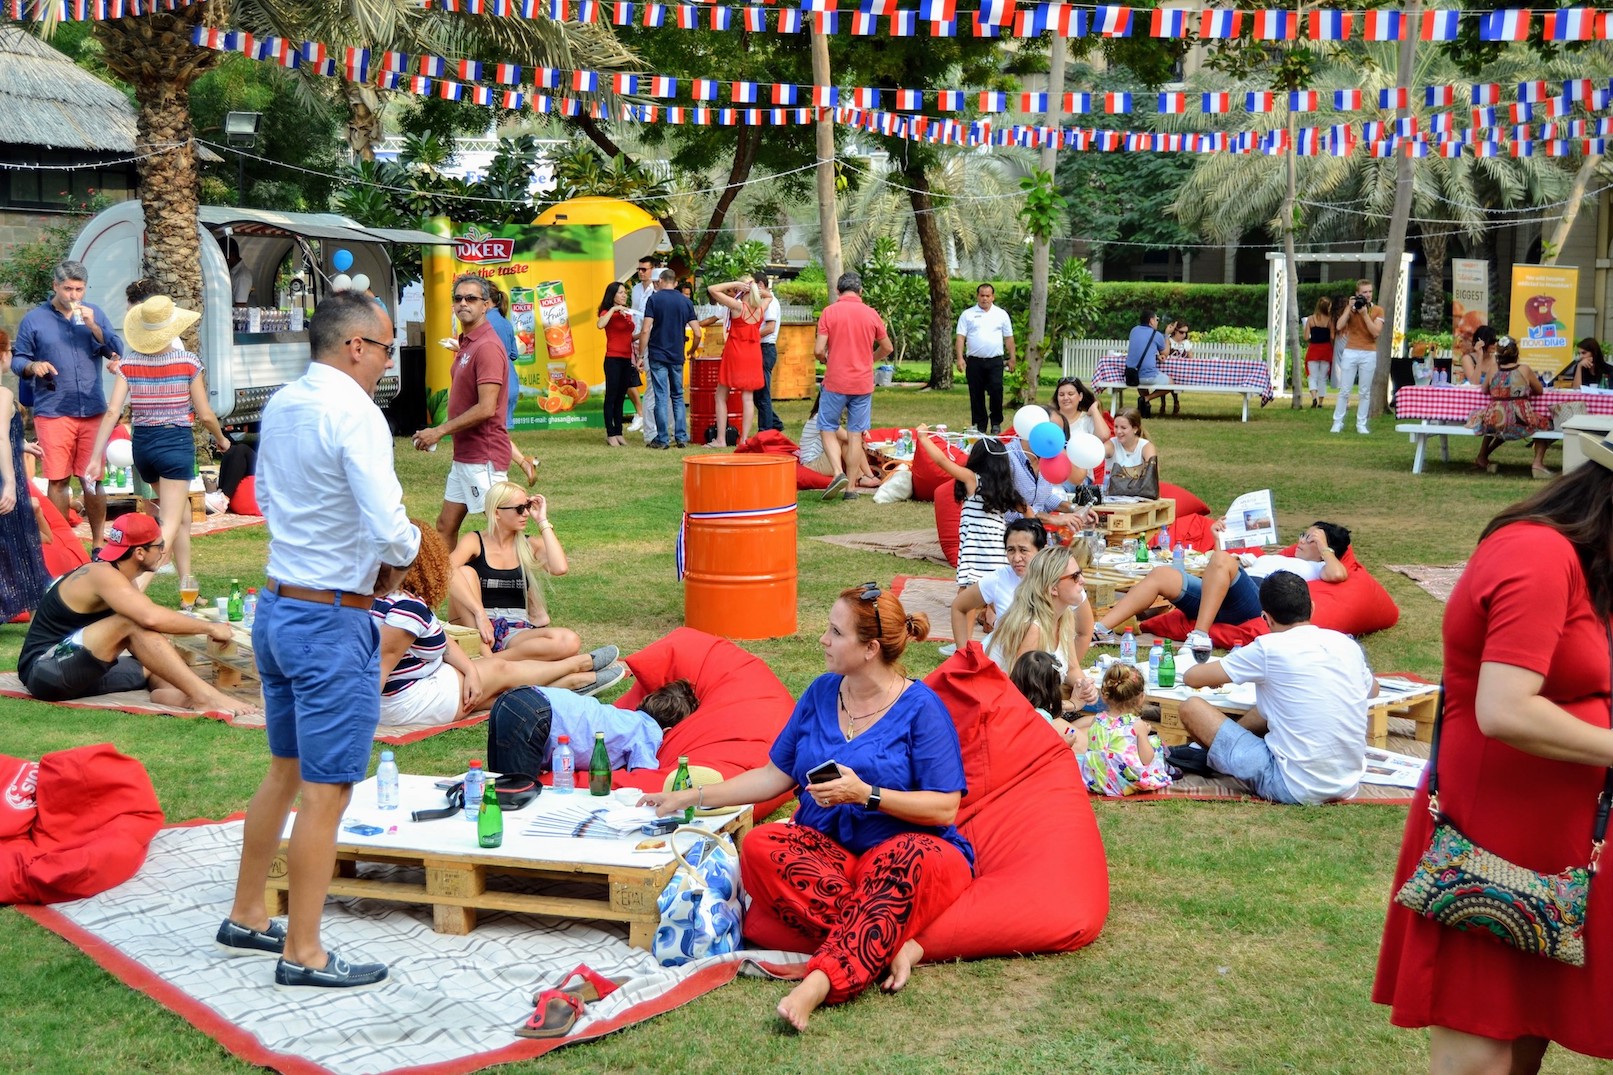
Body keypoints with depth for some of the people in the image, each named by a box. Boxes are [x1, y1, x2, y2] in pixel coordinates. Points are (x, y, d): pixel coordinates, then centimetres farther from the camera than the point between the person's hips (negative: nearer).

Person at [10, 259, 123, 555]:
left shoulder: (94, 313, 10)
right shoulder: (34, 319, 3)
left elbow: (117, 352, 2)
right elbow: (17, 359, 5)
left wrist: (93, 327, -11)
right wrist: (32, 366, -17)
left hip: (93, 411, 2)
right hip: (53, 412, -2)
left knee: (93, 479, 6)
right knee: (58, 480, -1)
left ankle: (98, 542, 16)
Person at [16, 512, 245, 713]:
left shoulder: (121, 579, 12)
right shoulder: (103, 575, -18)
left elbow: (142, 644, 12)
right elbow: (151, 617, -34)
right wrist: (209, 627, -24)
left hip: (77, 671, 10)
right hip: (44, 670, -10)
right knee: (131, 623, -26)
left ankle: (169, 692, -33)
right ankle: (203, 695, -35)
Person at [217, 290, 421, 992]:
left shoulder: (280, 405, 7)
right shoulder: (354, 413, -19)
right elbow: (390, 530, -25)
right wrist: (403, 556, -4)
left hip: (276, 608, 9)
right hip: (333, 621, -9)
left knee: (285, 772, 21)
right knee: (326, 791, 1)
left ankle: (245, 920, 32)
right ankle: (302, 955, 9)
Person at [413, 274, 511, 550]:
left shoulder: (487, 346, -17)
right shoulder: (466, 344, 16)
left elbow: (486, 408, -23)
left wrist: (440, 431, -16)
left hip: (483, 457, -10)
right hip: (464, 455, 10)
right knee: (445, 526, 14)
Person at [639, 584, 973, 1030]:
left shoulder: (920, 707, -7)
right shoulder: (822, 693, 8)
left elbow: (944, 809, -11)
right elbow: (775, 776, 14)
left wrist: (866, 794, -21)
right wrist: (690, 797, 11)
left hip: (899, 848, -4)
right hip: (823, 846, 5)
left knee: (916, 859, -40)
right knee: (760, 846, -27)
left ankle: (820, 982, -49)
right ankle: (886, 946, -29)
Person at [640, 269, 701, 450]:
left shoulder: (654, 299, -5)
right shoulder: (686, 301, 5)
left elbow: (646, 330, -12)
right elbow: (697, 333, 1)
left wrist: (641, 355, -6)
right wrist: (692, 352, 18)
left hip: (657, 355, -3)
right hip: (677, 357, 3)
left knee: (661, 398, -1)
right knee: (678, 397, 13)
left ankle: (662, 439, 0)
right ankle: (681, 437, 10)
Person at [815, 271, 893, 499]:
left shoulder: (829, 312, -6)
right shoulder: (871, 314, 3)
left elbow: (818, 350, -11)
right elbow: (887, 348, 13)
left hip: (835, 382, -3)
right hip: (863, 383, 3)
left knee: (827, 428, 8)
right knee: (855, 434, 8)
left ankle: (838, 473, -13)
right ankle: (851, 486, 9)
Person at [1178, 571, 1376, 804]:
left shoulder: (1270, 648, -11)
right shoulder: (1347, 644, 4)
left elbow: (1192, 678, -2)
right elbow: (1373, 689, 27)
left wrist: (1215, 677, 22)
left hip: (1296, 789, -7)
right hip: (1348, 785, 7)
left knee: (1191, 708, 2)